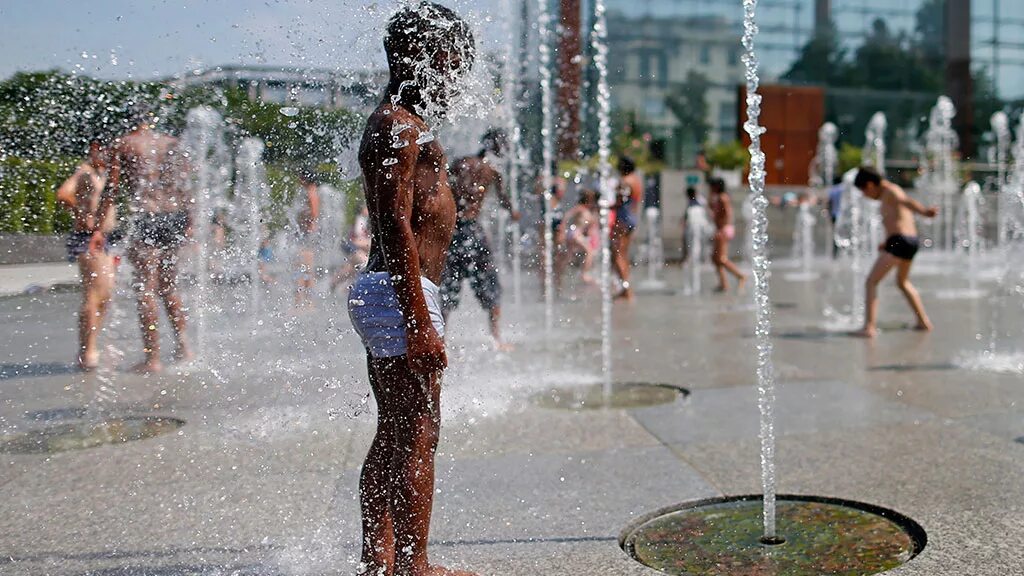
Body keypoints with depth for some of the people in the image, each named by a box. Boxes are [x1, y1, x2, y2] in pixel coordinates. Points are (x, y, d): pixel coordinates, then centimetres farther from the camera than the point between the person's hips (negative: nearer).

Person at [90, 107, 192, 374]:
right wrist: (188, 222, 16)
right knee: (168, 286, 18)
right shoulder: (171, 143, 14)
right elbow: (185, 185, 11)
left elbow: (112, 188, -2)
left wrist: (99, 228, 0)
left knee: (146, 290, 0)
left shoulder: (122, 144, 4)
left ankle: (152, 358, -1)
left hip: (147, 218, -4)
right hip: (175, 217, 4)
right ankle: (183, 344, 13)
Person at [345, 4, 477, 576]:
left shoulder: (399, 124, 22)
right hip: (401, 293, -11)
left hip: (385, 294, 11)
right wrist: (421, 323, -22)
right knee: (418, 435, -6)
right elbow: (397, 226, -19)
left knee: (393, 437, 13)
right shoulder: (399, 126, -11)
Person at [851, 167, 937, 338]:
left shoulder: (890, 192, -8)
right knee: (903, 282, 30)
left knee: (871, 282, -9)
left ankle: (869, 327, -19)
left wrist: (925, 211, -48)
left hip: (899, 241, -10)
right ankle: (924, 322, 36)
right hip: (912, 240, 10)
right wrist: (888, 241, 30)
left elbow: (908, 202, -30)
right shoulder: (892, 192, 21)